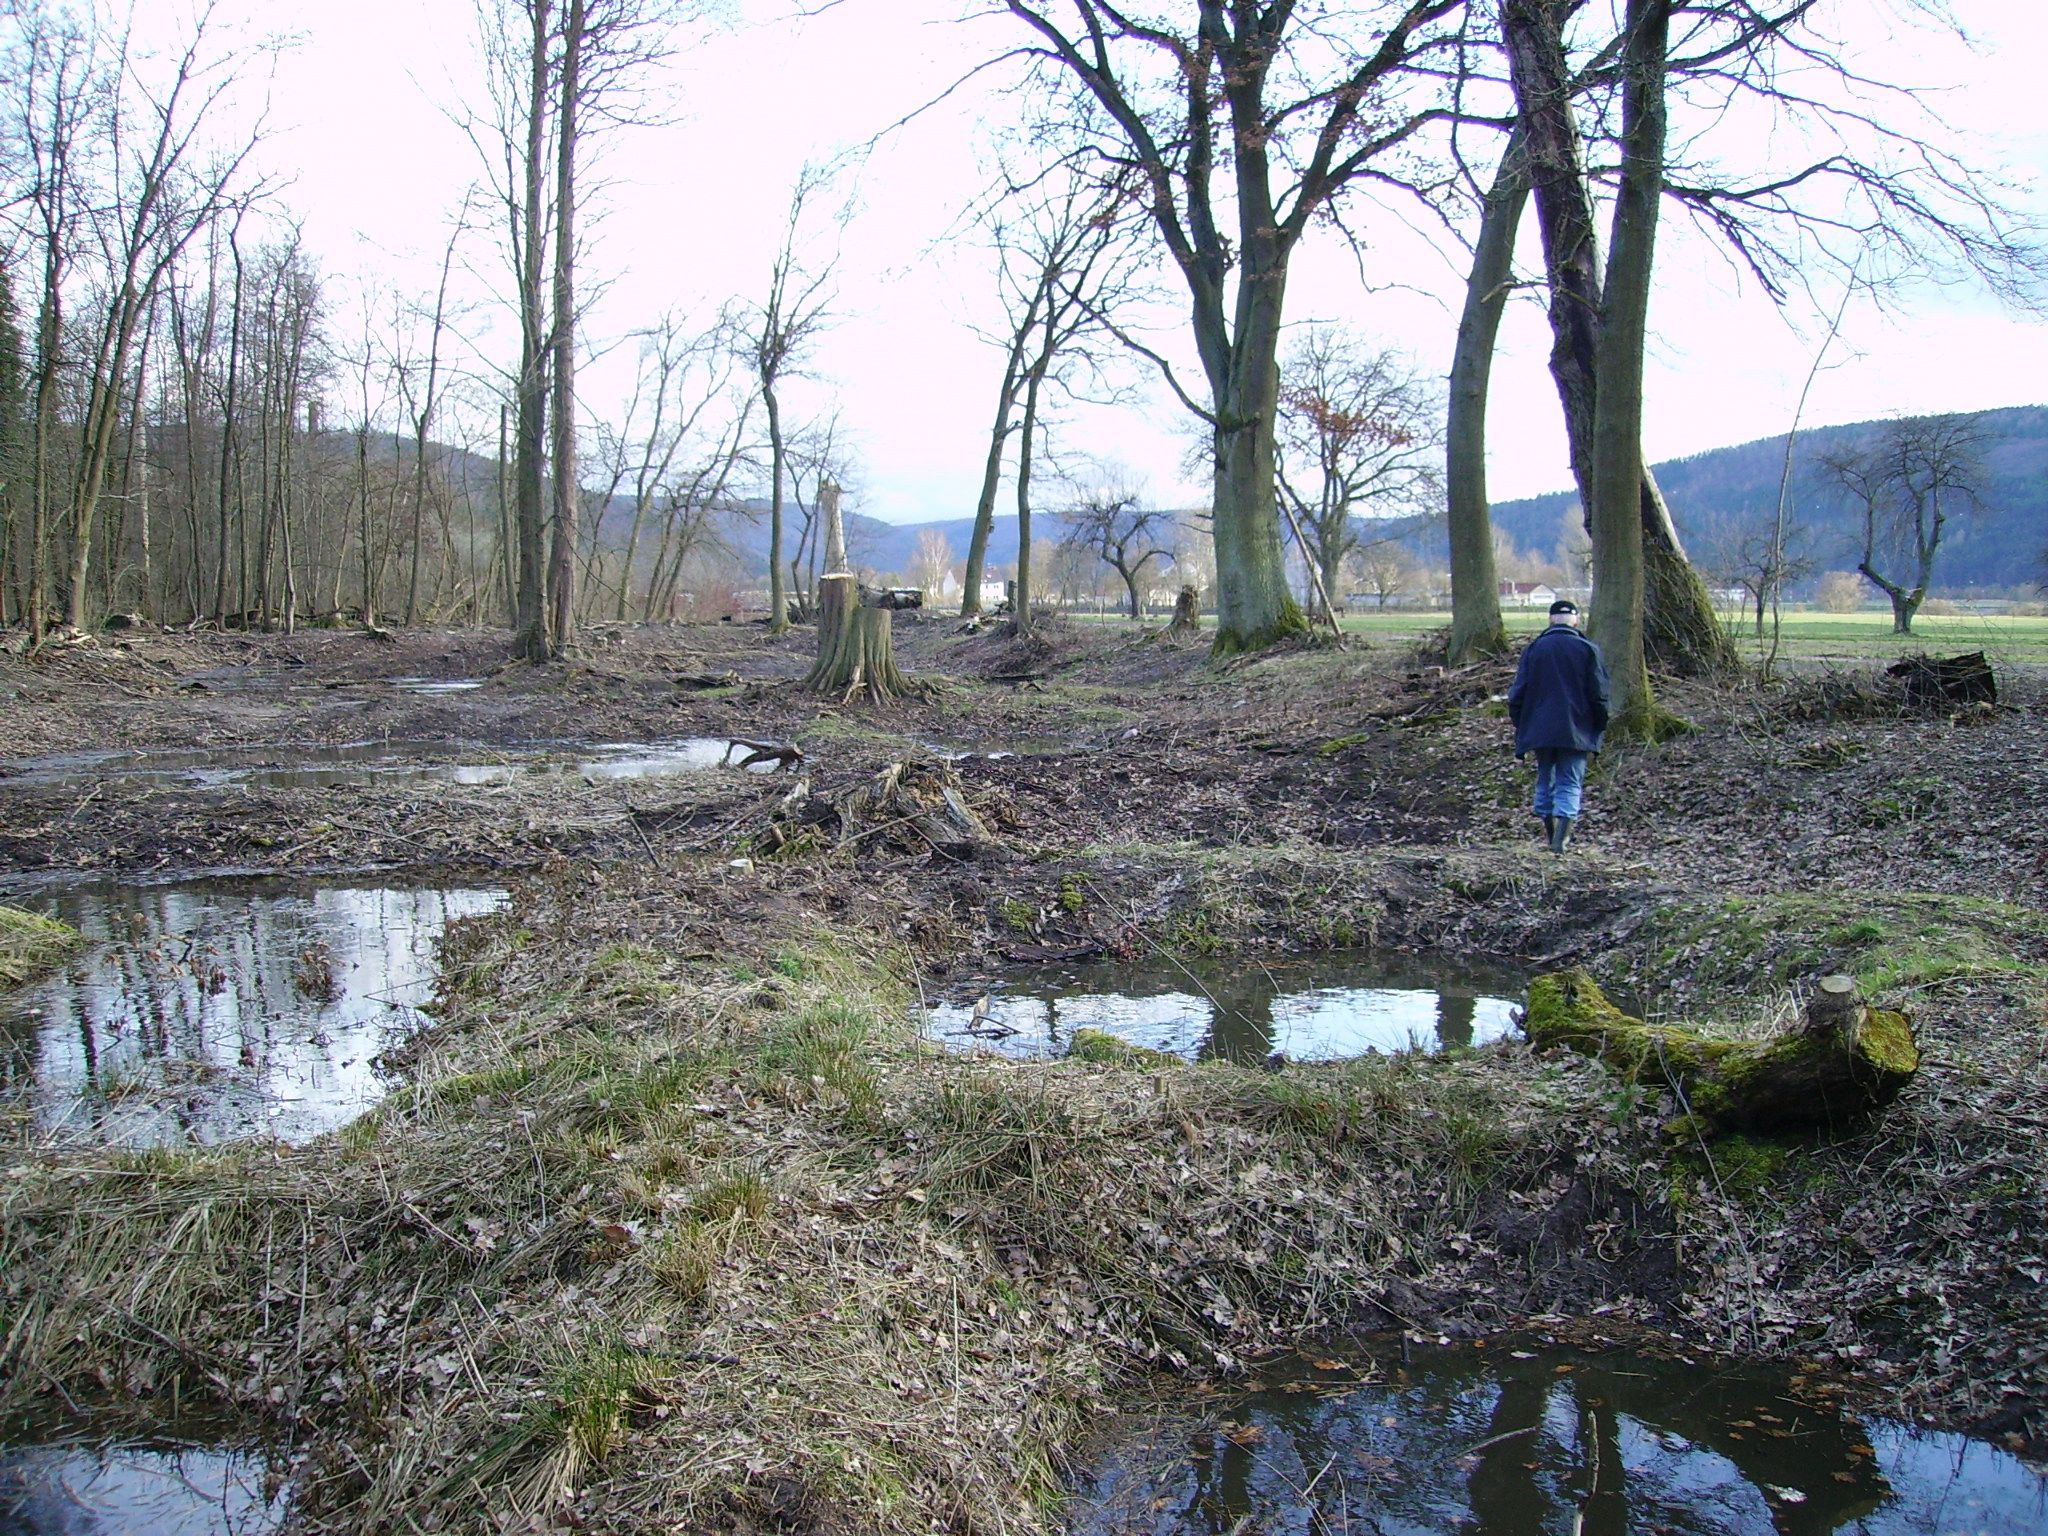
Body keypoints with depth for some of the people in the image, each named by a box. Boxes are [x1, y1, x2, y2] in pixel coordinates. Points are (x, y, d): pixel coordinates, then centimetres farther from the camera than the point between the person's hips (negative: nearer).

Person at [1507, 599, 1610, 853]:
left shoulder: (1534, 648, 5)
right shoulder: (1588, 650, -1)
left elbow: (1517, 695, 5)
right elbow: (1599, 696, -2)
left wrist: (1521, 733, 13)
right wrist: (1598, 733, 8)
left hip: (1540, 732, 2)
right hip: (1575, 733, -2)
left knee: (1545, 780, 16)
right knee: (1570, 784, 0)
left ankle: (1550, 832, 18)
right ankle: (1561, 837, -16)